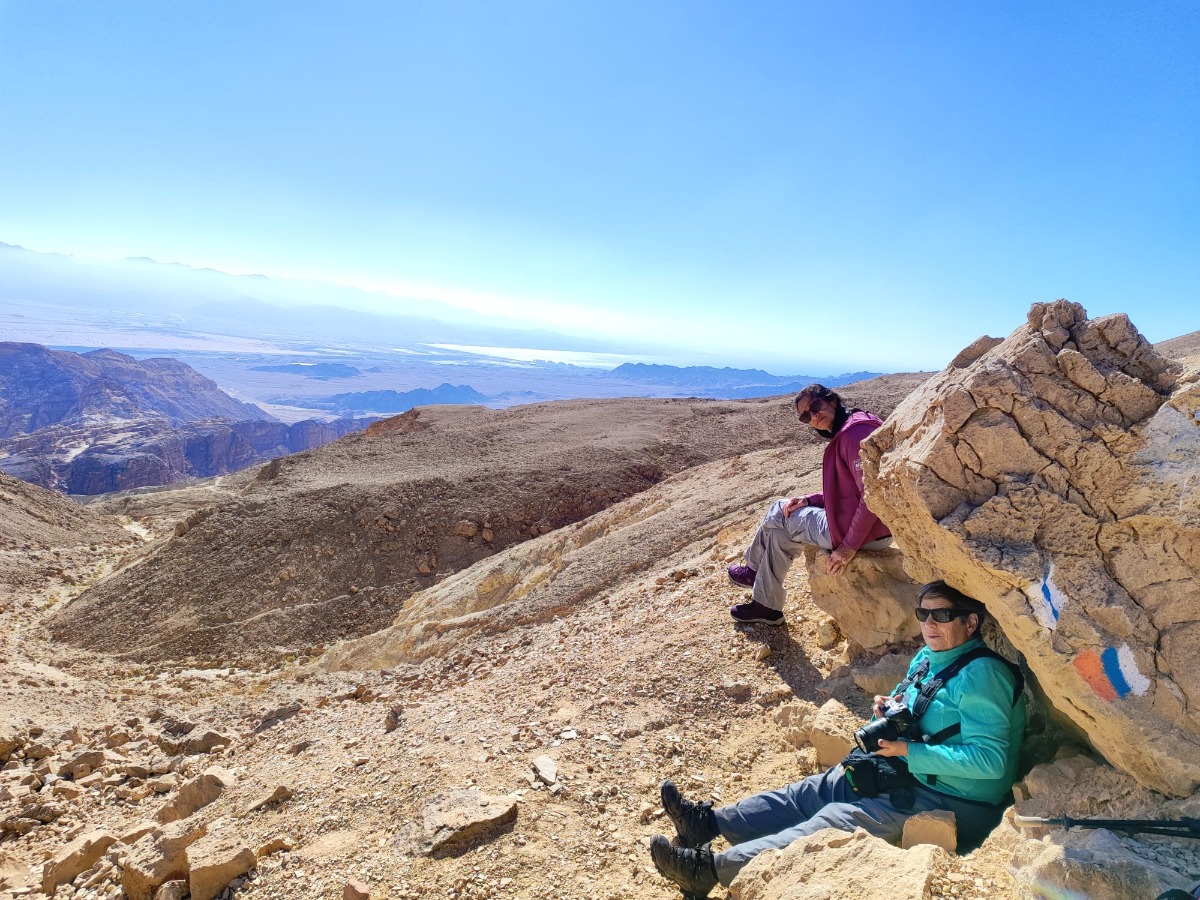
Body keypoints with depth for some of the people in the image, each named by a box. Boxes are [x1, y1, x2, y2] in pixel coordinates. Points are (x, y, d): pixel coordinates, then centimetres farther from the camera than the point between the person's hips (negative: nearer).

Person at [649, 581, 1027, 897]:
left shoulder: (981, 674, -20)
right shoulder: (926, 658, 8)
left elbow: (990, 760, -27)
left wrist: (909, 751, -24)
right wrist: (886, 710, -1)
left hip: (954, 804, -9)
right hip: (907, 773, 9)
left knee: (836, 820, -22)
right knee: (812, 791, 1)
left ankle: (713, 869, -26)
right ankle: (708, 822, 2)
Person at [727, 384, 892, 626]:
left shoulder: (856, 431, -22)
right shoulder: (845, 433, 11)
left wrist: (850, 546, -23)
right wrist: (809, 500, 4)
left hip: (862, 532, -10)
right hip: (851, 520, 10)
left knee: (777, 516, 6)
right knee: (780, 529, 17)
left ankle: (754, 569, 33)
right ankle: (766, 604, 26)